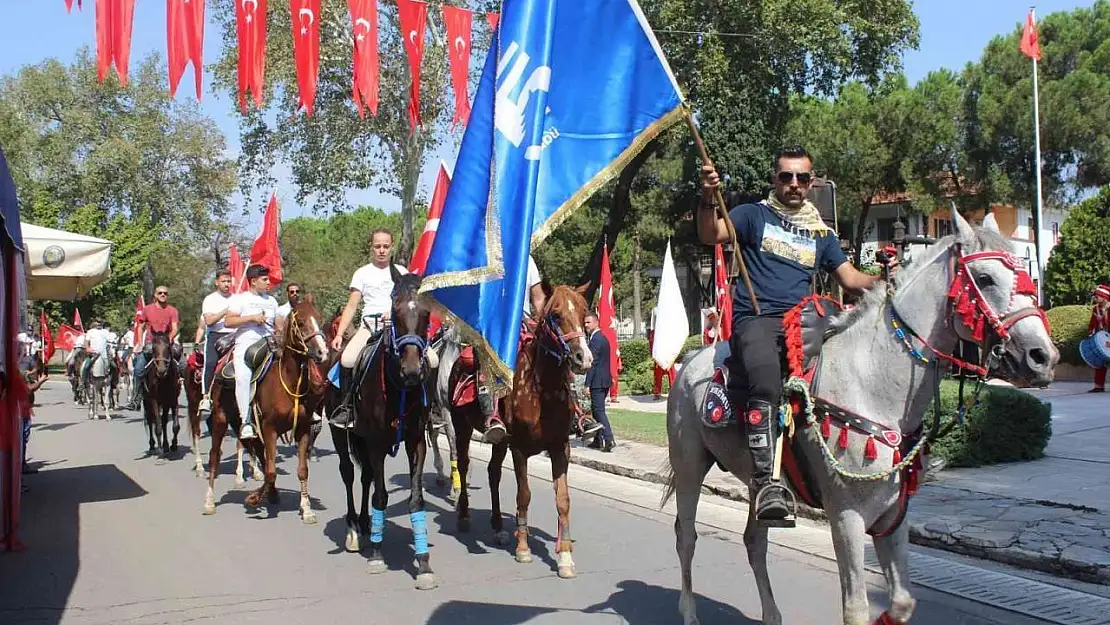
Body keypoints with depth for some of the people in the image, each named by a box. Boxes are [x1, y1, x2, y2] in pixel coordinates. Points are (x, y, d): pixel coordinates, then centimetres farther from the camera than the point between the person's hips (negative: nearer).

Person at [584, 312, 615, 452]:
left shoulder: (595, 339, -15)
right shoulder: (602, 337, 16)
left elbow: (592, 363, -19)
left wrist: (587, 384, -19)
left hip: (598, 381, -10)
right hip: (605, 379, 10)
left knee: (599, 410, -8)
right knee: (597, 410, 15)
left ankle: (609, 439, -13)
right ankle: (598, 440, 20)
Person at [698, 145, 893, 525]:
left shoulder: (822, 233, 26)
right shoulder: (754, 215, 14)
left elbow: (851, 279, 20)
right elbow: (711, 235, -2)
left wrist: (885, 280, 0)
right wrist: (708, 198, -21)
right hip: (755, 319, -4)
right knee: (766, 383, -34)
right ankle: (764, 481, -38)